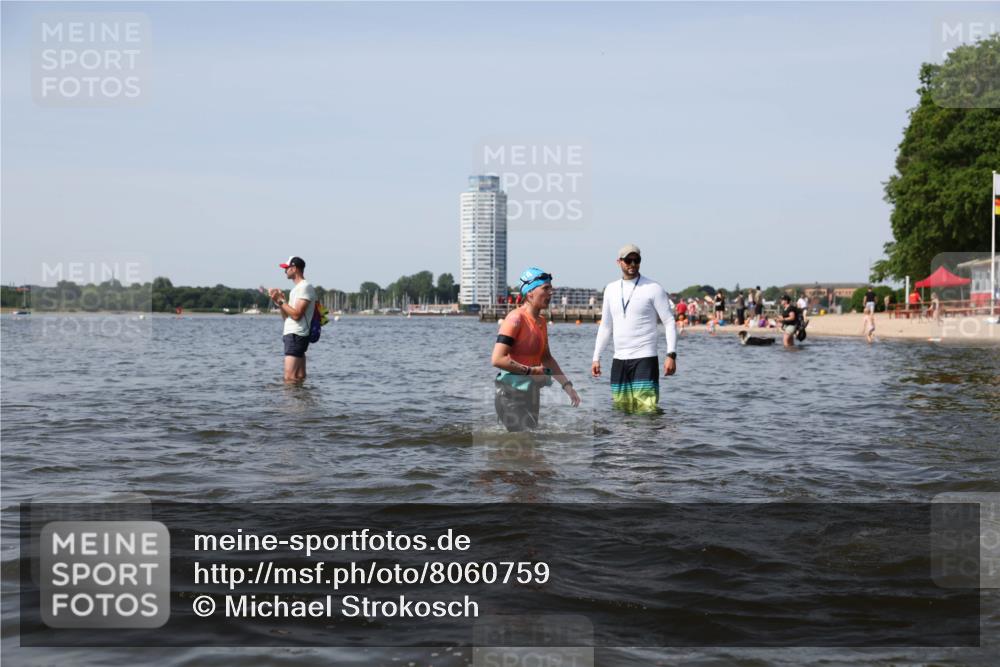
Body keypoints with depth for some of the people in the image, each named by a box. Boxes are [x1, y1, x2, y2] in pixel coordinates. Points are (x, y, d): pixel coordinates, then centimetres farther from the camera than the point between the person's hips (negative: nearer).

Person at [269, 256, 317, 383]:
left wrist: (281, 301, -12)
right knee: (300, 377, 7)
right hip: (291, 335, 10)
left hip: (296, 335, -10)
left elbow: (296, 315, -19)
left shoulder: (305, 287, -10)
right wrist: (279, 302, 6)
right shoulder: (297, 288, 21)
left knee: (290, 378, -17)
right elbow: (286, 316, 20)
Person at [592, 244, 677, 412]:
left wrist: (671, 355, -16)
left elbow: (670, 322, -5)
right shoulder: (611, 289, 12)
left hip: (645, 359, -5)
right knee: (620, 410, 7)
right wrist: (596, 357, 14)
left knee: (646, 410, -14)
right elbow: (605, 326, 19)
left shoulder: (653, 288, -3)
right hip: (619, 360, 5)